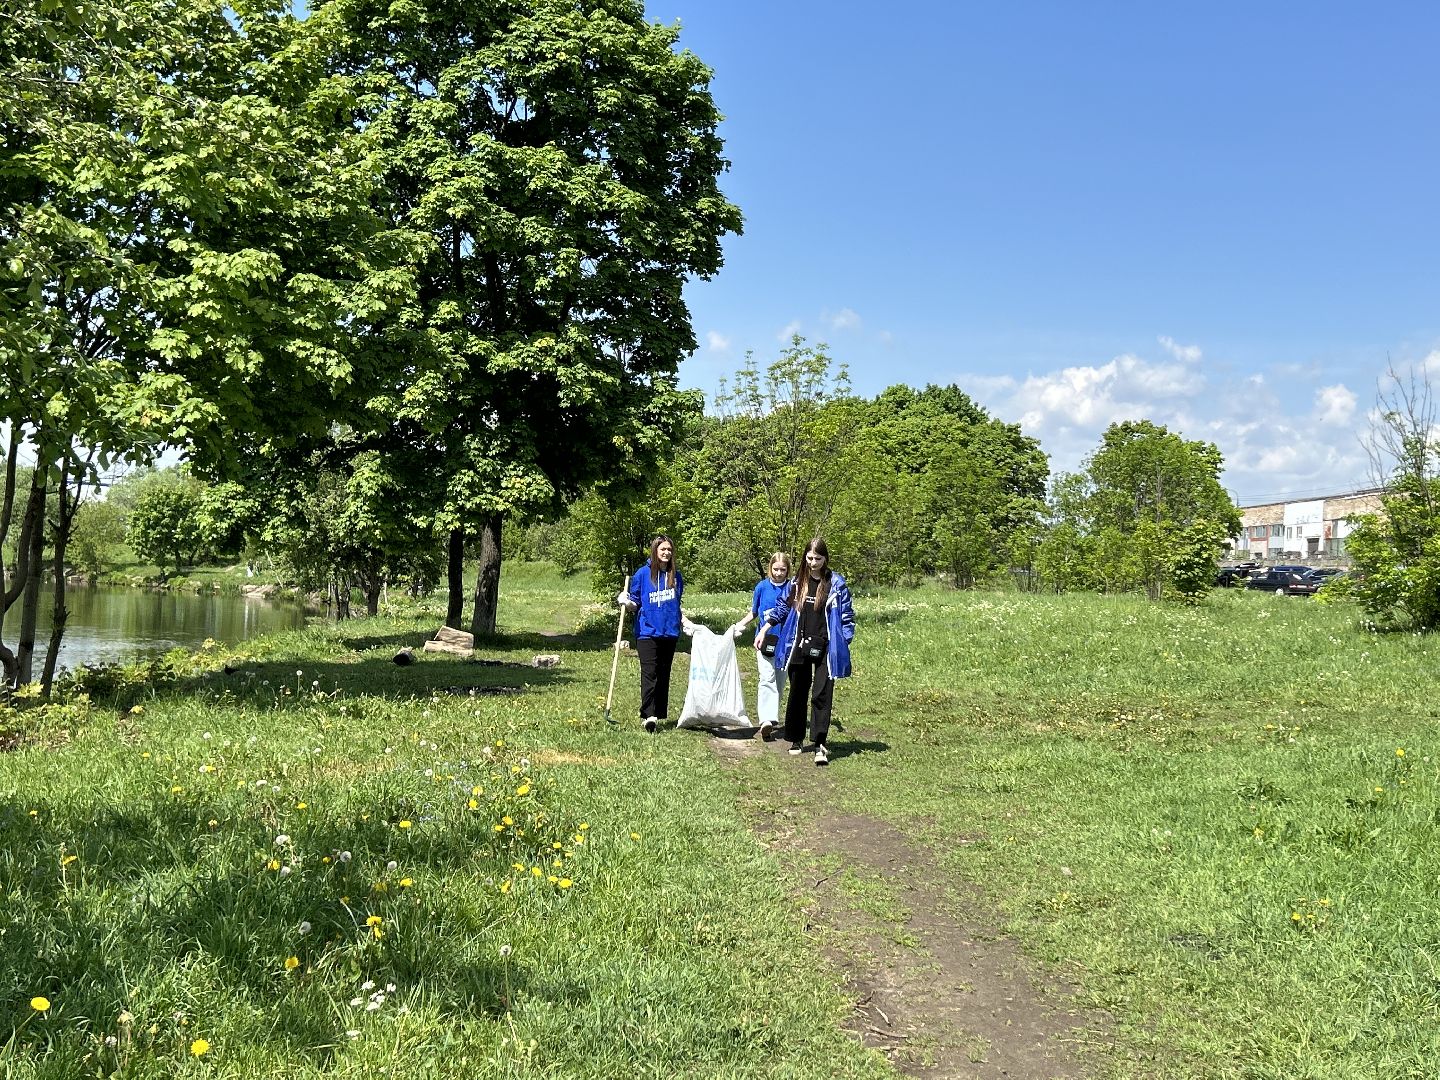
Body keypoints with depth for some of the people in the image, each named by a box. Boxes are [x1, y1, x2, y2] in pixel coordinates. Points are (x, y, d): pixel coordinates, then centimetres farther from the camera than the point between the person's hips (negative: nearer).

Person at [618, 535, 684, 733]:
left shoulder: (676, 576, 8)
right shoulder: (643, 574, -2)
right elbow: (635, 601, 3)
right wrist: (626, 600, -16)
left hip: (670, 633, 4)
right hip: (647, 632, -4)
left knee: (664, 674, 8)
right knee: (649, 673, -11)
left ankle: (660, 715, 14)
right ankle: (648, 715, -15)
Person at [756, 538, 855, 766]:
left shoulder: (836, 584, -3)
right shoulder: (797, 583, 6)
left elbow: (847, 616, 0)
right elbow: (782, 608, 16)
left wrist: (844, 644, -5)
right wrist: (763, 630, 12)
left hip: (825, 649, -3)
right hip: (799, 647, 4)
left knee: (821, 695, -7)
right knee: (797, 694, 11)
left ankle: (821, 743, -5)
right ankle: (796, 739, 23)